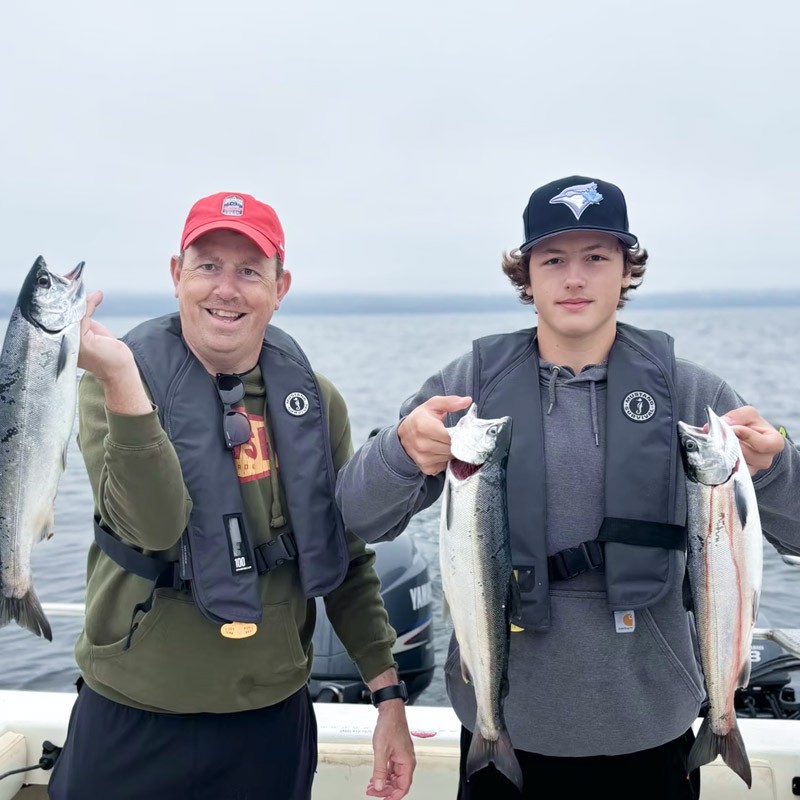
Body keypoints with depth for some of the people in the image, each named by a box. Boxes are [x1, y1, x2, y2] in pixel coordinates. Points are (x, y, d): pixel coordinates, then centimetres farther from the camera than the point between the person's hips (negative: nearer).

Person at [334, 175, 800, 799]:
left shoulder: (684, 390, -3)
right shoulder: (472, 383, -3)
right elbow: (358, 517, -8)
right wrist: (403, 450, -29)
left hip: (648, 727, 1)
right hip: (504, 723, 0)